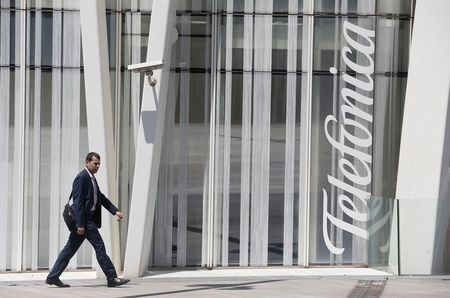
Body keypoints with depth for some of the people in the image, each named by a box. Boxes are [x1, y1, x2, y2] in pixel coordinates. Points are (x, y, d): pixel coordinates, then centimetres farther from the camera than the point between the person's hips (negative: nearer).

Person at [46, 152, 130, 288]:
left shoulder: (91, 178, 17)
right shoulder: (82, 178, -14)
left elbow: (101, 198, 21)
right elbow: (78, 202, -19)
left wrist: (115, 211, 12)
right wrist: (80, 224, -22)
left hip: (88, 219, 10)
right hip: (84, 219, -10)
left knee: (70, 248, 10)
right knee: (99, 247, -5)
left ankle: (53, 277, 13)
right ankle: (112, 278, 0)